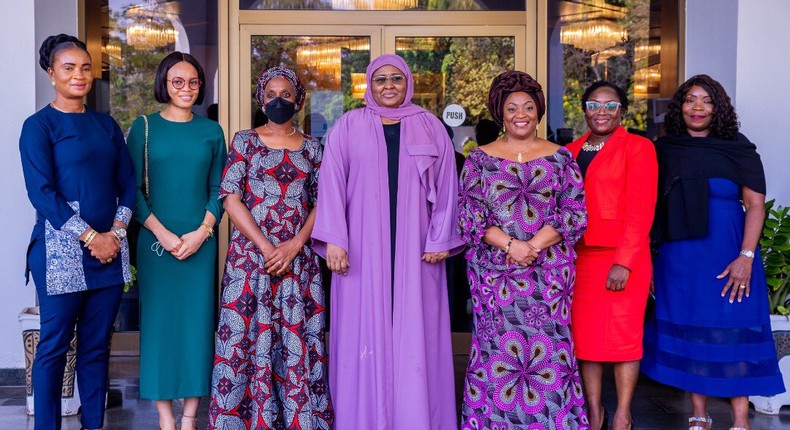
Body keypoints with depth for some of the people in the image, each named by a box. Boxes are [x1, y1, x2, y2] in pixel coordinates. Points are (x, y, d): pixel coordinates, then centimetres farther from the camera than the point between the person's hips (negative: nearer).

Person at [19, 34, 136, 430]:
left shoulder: (106, 124, 14)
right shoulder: (39, 125, -2)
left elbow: (127, 182, 11)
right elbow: (41, 192, -10)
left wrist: (117, 231, -4)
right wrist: (90, 237, -13)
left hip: (110, 248, 5)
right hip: (61, 250, -5)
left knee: (97, 344, 10)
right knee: (54, 344, 2)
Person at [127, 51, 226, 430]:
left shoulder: (211, 130, 8)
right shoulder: (144, 127, 3)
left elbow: (217, 190, 7)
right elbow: (134, 189, -1)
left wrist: (202, 232, -8)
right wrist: (162, 233, -11)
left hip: (201, 241, 1)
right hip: (155, 240, -1)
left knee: (197, 320, 3)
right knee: (159, 319, 2)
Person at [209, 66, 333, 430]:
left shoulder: (312, 148, 11)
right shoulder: (245, 141, 5)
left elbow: (322, 202, 6)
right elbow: (231, 198, -3)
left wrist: (295, 245, -10)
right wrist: (266, 248, -12)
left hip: (300, 257, 2)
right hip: (250, 255, -1)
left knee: (299, 338, 1)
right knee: (247, 335, -2)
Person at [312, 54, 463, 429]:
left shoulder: (430, 127, 9)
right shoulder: (348, 126, 6)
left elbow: (445, 186, 7)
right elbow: (332, 184, 0)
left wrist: (440, 239, -1)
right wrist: (333, 240, -9)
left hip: (414, 248, 1)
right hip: (362, 246, 0)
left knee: (415, 333, 1)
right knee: (364, 331, 1)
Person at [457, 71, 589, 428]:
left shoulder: (560, 157, 8)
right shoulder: (479, 159, 6)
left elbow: (575, 212, 1)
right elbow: (469, 215, -1)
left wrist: (535, 245, -12)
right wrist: (509, 245, -14)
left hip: (549, 272, 0)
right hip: (495, 271, 0)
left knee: (548, 350, 0)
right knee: (497, 351, 2)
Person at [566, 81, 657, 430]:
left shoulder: (637, 147, -1)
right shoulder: (571, 151, 14)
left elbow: (641, 210, -9)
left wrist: (624, 261, -16)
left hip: (622, 258, -4)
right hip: (579, 256, 5)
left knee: (623, 335, -1)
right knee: (584, 335, 5)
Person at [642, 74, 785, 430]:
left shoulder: (738, 149, 2)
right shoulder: (664, 150, 7)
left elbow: (755, 204, -4)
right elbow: (651, 206, 8)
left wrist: (746, 257, -15)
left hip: (727, 254, -2)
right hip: (679, 255, 2)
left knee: (734, 332, -2)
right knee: (687, 331, 5)